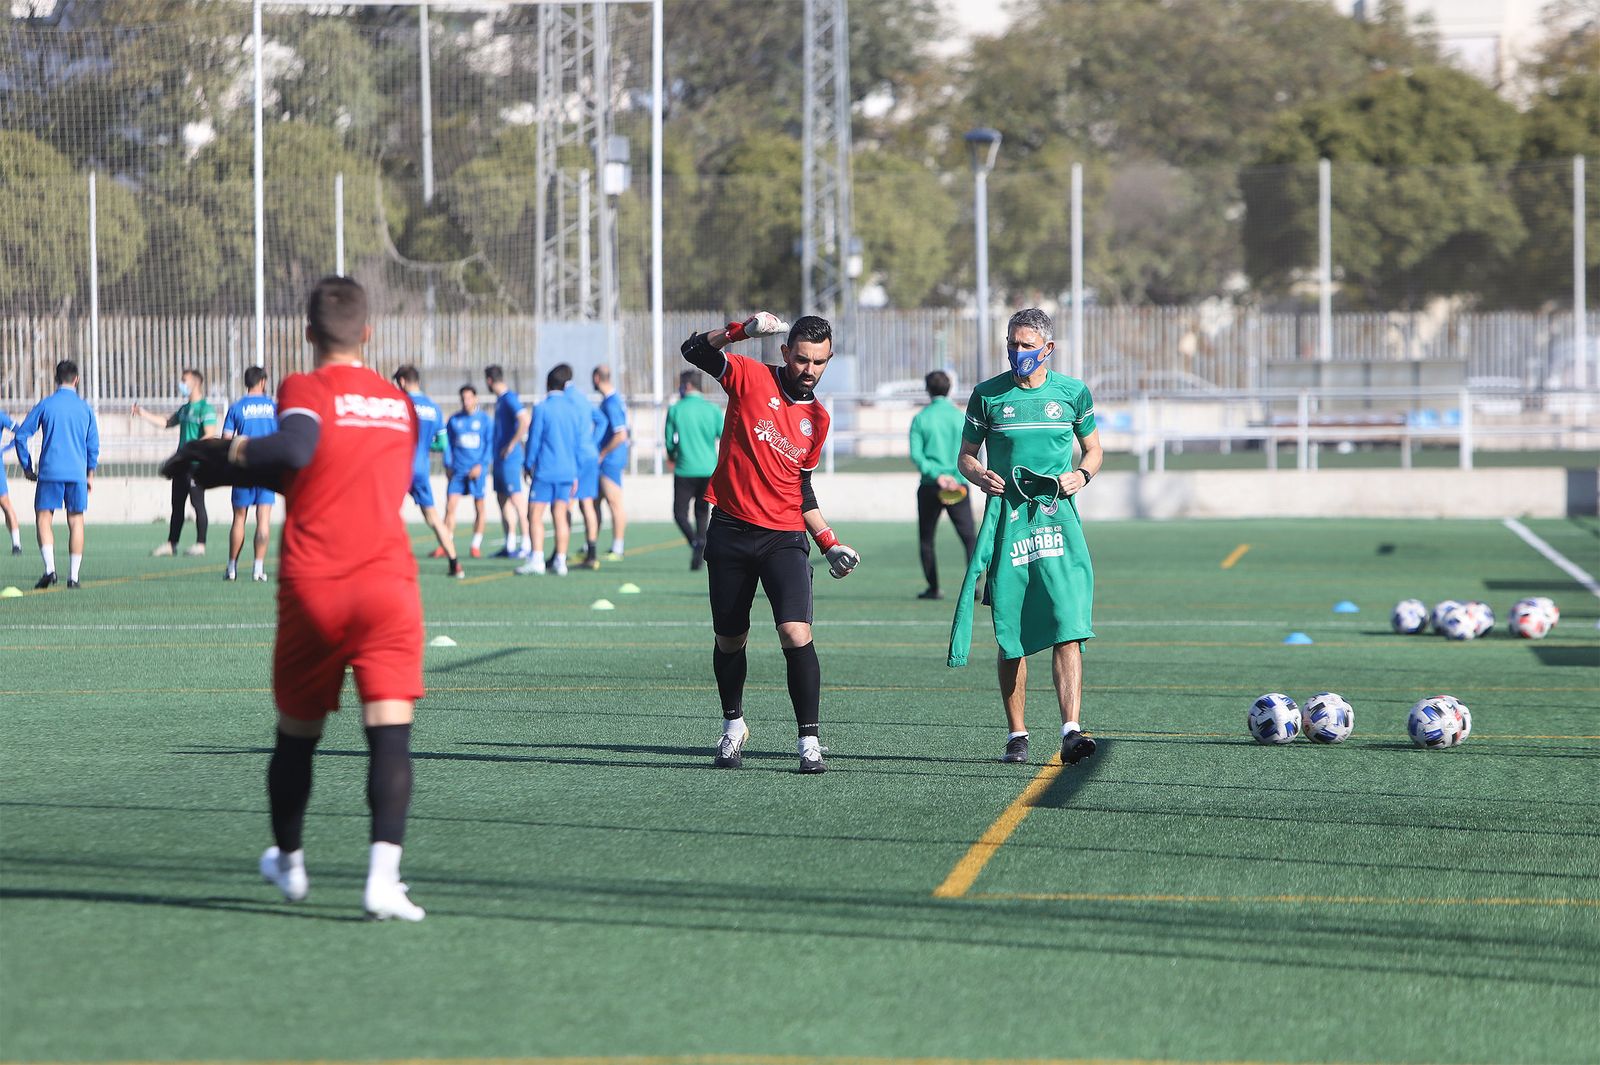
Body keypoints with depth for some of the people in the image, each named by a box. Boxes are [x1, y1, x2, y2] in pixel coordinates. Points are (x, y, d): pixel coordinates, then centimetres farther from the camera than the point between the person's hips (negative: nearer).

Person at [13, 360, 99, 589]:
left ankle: (50, 568, -15)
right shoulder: (85, 408, 5)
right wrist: (90, 473, 20)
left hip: (50, 472, -2)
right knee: (75, 522, 7)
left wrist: (26, 466, 10)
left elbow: (21, 434, 1)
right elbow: (93, 444, 8)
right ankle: (73, 576, 4)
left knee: (43, 519, 4)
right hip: (77, 473, 2)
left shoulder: (45, 405, 1)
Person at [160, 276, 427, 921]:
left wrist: (220, 456, -10)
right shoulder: (398, 403, 13)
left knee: (296, 735, 17)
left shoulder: (306, 390, -2)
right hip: (387, 583, 1)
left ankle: (289, 863, 35)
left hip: (311, 589, -1)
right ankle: (383, 875, -25)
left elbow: (294, 449, -24)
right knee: (389, 733, -9)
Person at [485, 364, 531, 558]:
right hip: (500, 458, 10)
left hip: (509, 457, -10)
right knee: (502, 499, 11)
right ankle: (510, 545, 15)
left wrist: (512, 445, -21)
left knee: (516, 498, -9)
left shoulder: (509, 398, -14)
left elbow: (525, 420, -26)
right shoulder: (500, 399, 15)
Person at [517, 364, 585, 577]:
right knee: (560, 516, 8)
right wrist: (575, 474, 15)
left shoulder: (542, 409, -8)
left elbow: (534, 439, -6)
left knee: (535, 515, -3)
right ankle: (560, 561, 6)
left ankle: (536, 559, -13)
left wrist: (529, 466, 6)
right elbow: (579, 441, 10)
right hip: (567, 471, 5)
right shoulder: (574, 409, 7)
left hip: (544, 471, -5)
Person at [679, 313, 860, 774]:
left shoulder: (818, 419, 10)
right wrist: (743, 329, -23)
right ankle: (733, 726, 33)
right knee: (729, 640, 9)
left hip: (785, 538, 1)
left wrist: (830, 544, 14)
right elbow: (694, 350, -11)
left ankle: (809, 741, -12)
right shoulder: (751, 378, 0)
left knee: (796, 633, -17)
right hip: (730, 532, -1)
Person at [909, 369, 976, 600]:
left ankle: (933, 588, 11)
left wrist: (936, 475, -15)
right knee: (969, 538, 1)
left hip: (930, 486, 0)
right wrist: (954, 477, -9)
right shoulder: (960, 417, 3)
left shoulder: (920, 419, 0)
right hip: (958, 488, 0)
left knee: (926, 540, 13)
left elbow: (916, 455, -9)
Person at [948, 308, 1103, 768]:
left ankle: (1071, 732, -20)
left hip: (1058, 518, -1)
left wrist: (1082, 474, -4)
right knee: (1011, 637, 3)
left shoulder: (1072, 392, 7)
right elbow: (966, 454, 14)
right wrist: (979, 475, -8)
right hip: (1008, 519, 1)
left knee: (1067, 629, -14)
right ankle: (1017, 736, 13)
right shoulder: (988, 395, 6)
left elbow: (1094, 450, 18)